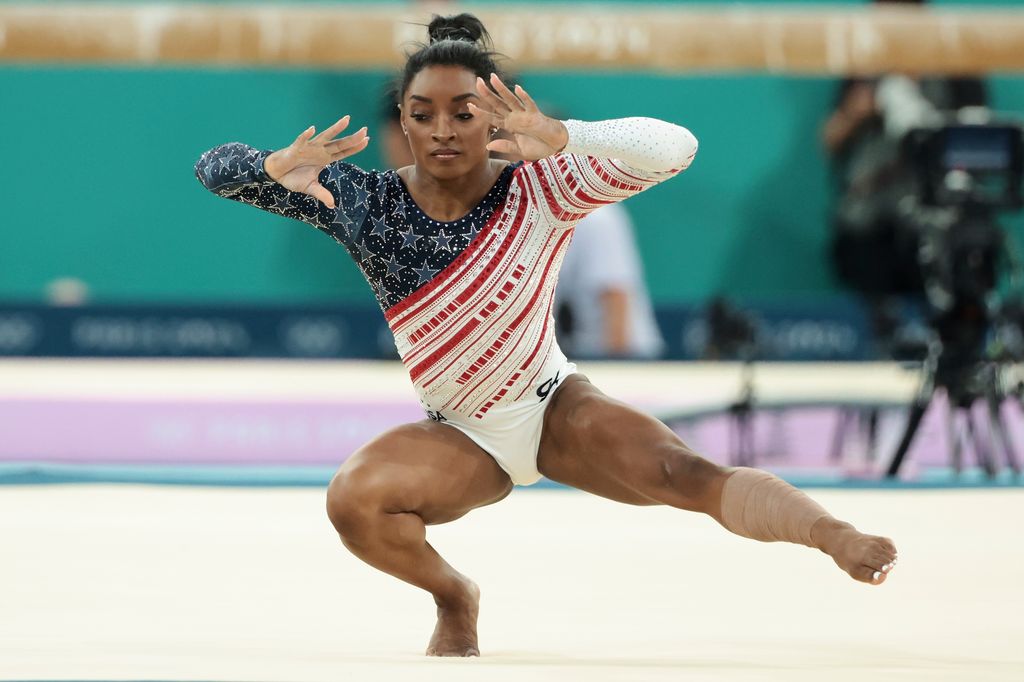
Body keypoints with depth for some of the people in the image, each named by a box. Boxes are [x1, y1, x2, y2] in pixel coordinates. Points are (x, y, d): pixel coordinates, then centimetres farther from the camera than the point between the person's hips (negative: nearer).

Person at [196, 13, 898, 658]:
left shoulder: (540, 190, -16)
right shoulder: (365, 201, -11)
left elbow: (674, 148, -31)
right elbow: (214, 169, -13)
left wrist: (559, 139, -49)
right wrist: (281, 167, -38)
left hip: (556, 405, -2)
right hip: (461, 437, 2)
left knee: (682, 473, -29)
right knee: (353, 498, -27)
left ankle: (839, 538, -39)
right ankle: (454, 596, 0)